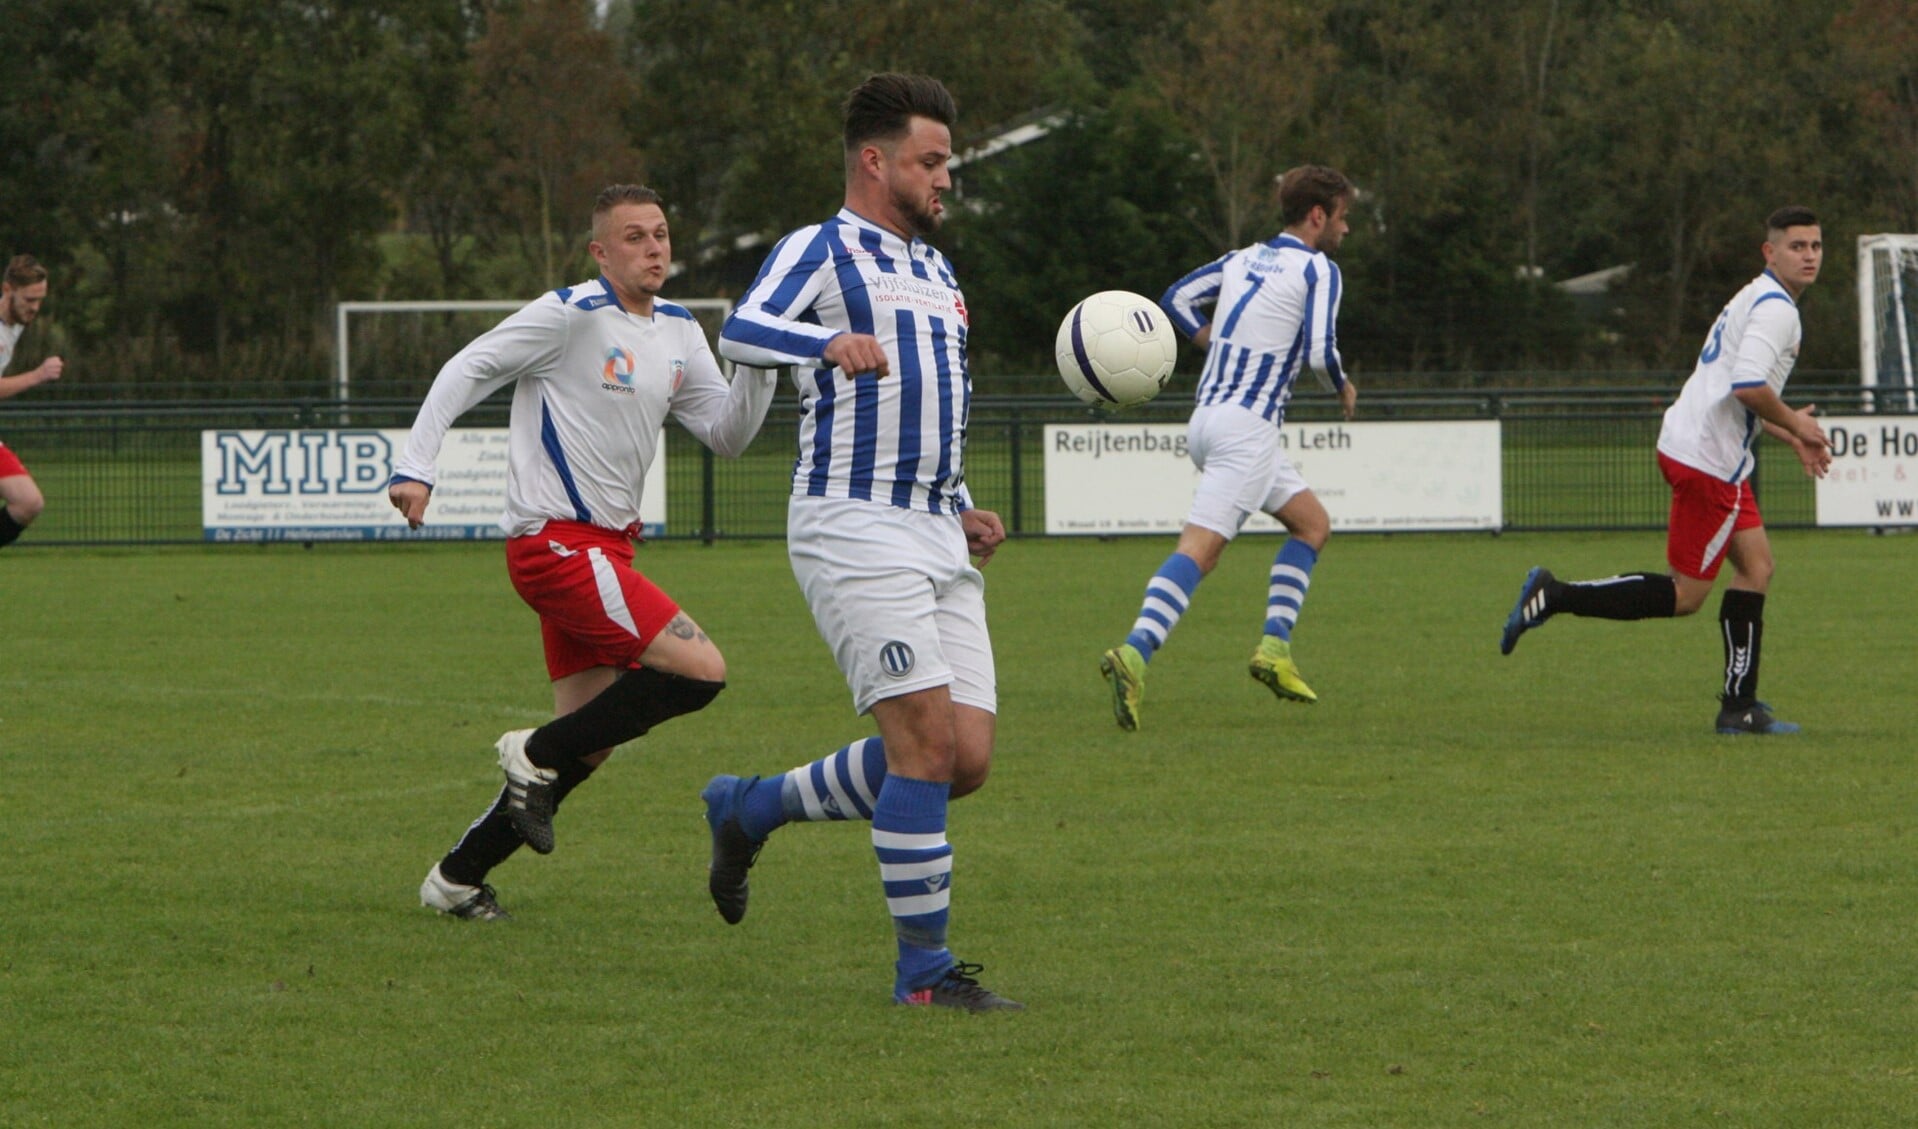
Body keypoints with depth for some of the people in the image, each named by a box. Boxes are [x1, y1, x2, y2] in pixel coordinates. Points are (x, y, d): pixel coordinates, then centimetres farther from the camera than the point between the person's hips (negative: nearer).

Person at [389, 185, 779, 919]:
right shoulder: (573, 315, -10)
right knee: (701, 671, -19)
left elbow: (726, 434, 14)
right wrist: (416, 466, -16)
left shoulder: (678, 333, 13)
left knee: (587, 743, 8)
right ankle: (536, 756, -6)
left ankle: (456, 879, 17)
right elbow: (468, 370, -8)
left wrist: (759, 363, -3)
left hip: (606, 545, 9)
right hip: (555, 543, -9)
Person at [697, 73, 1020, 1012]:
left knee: (966, 760, 1)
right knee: (928, 742, -16)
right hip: (855, 534, -8)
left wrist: (965, 513, 18)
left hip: (937, 539, 8)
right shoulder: (822, 249, -3)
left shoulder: (932, 268, 23)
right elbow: (743, 331, -23)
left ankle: (750, 809, 21)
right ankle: (924, 968, -6)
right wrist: (829, 345, -43)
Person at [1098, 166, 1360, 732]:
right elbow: (1320, 350, -13)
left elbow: (1178, 298, 20)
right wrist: (1344, 389, 6)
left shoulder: (1243, 259, 17)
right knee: (1201, 546, -17)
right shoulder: (1318, 269, -4)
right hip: (1247, 426, -9)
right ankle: (1135, 653, -32)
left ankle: (1274, 645, 9)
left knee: (1312, 522, 19)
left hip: (1208, 415, 9)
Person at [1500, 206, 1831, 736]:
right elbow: (1748, 387, -26)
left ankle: (1739, 706, 12)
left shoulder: (1758, 299, 20)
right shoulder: (1776, 308, -14)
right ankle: (1554, 596, -6)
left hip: (1691, 445, 11)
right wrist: (1794, 423, -10)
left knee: (1756, 565, 12)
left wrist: (1790, 438, 26)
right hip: (1706, 460, -11)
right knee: (1686, 595, -6)